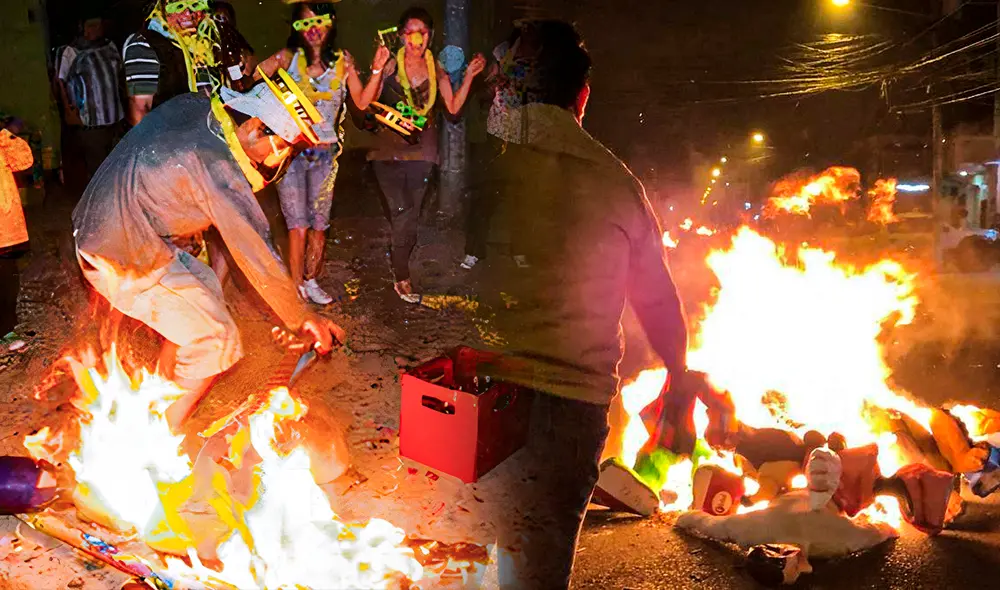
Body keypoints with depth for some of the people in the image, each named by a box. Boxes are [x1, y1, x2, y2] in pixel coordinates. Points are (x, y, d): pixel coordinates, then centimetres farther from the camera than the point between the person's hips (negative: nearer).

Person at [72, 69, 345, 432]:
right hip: (125, 263, -9)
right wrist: (303, 318, -12)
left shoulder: (191, 106, -1)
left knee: (206, 289, 23)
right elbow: (255, 255, -21)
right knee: (216, 341, -4)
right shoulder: (217, 166, -25)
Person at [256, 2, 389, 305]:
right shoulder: (289, 57, 0)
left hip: (325, 153, 2)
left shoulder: (342, 61, 6)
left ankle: (311, 282, 25)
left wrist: (377, 70, -7)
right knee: (299, 226, -4)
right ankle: (296, 287, 10)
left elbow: (362, 102, 2)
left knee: (319, 225, 8)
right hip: (292, 151, -2)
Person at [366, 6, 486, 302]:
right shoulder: (391, 65, -2)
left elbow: (453, 107, 5)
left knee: (410, 213, 6)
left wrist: (469, 76, -2)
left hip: (422, 149, 3)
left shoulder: (436, 69, 8)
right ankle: (402, 278, 5)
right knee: (403, 212, -6)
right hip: (391, 147, -3)